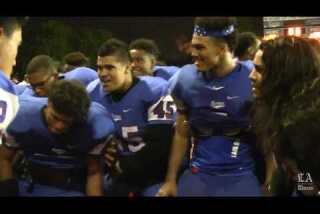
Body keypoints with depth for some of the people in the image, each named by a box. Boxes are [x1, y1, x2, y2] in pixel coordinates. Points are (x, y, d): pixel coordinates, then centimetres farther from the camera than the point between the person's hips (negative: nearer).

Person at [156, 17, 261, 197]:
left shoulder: (252, 81, -10)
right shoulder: (187, 80, -1)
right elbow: (181, 134, 9)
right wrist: (171, 180, 11)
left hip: (240, 178, -3)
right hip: (197, 176, 3)